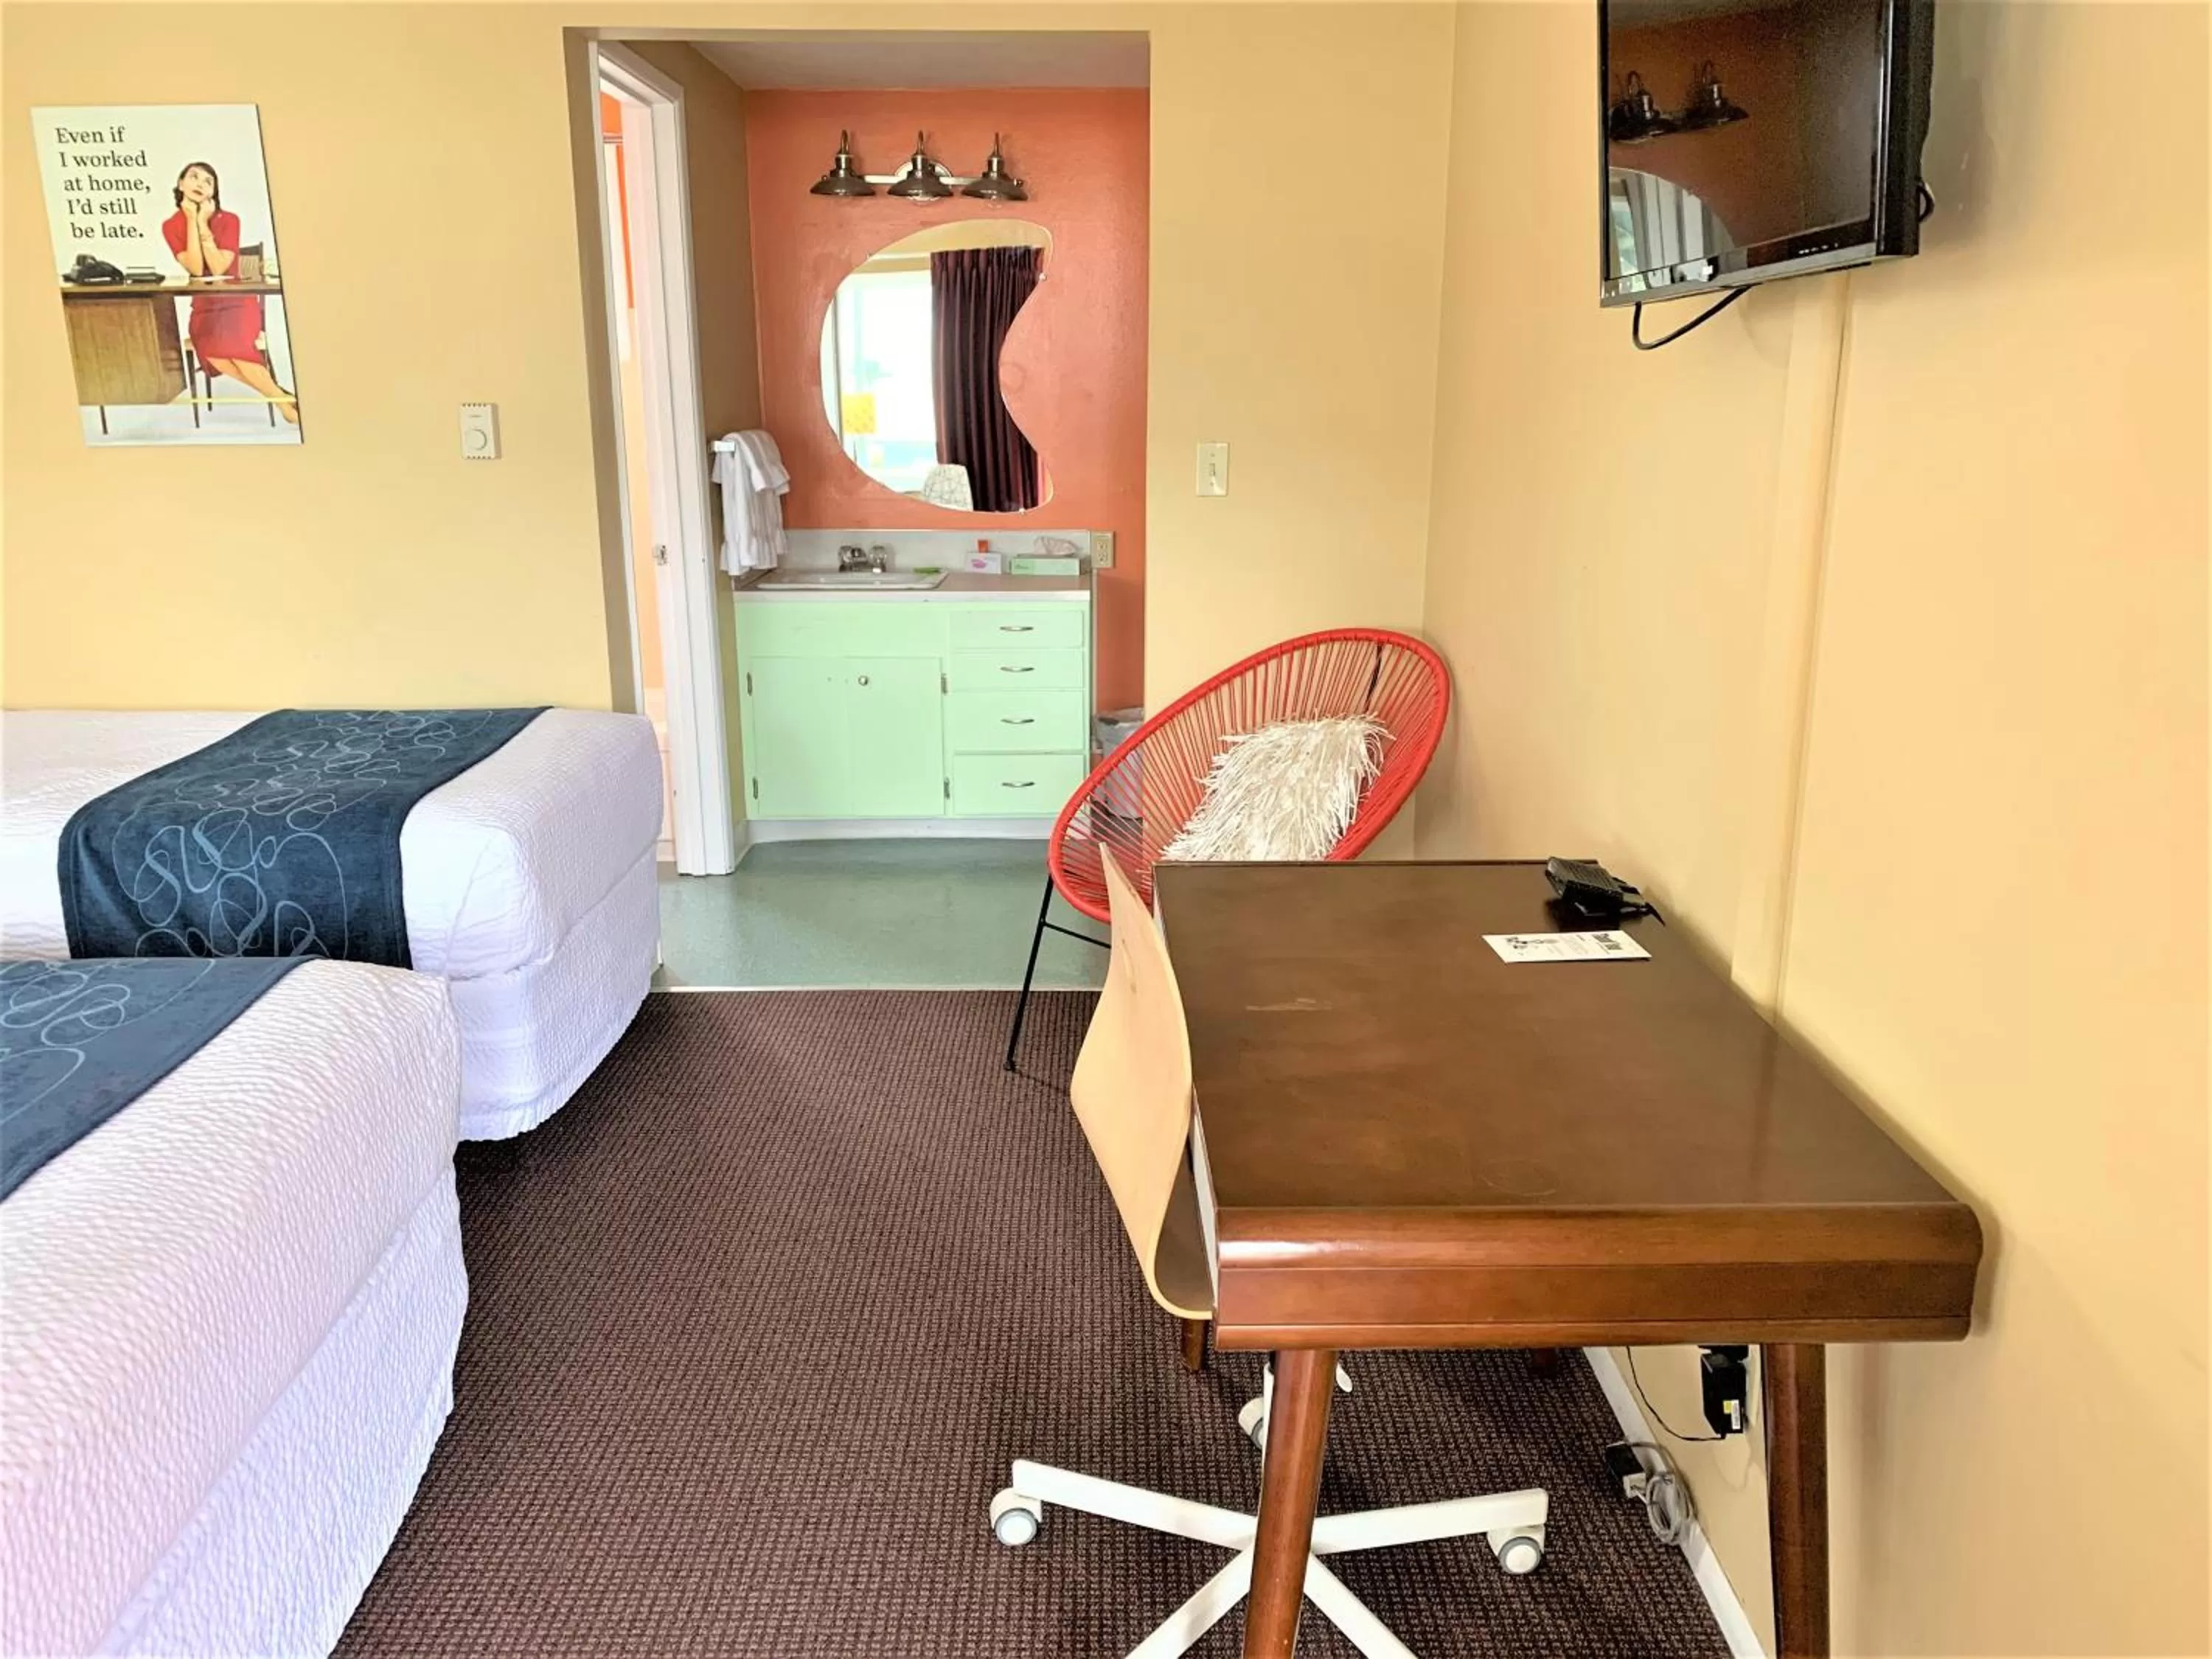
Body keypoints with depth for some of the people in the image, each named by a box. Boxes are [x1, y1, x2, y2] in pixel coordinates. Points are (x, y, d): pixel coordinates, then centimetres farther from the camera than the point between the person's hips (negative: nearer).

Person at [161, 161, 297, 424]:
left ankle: (282, 398, -19)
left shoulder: (229, 220, -4)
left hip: (237, 301, -2)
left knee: (232, 343, -34)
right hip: (204, 305, 2)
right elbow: (196, 268, -13)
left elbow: (218, 269, -14)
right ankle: (283, 400, -25)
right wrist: (191, 220, -13)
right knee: (210, 351, -30)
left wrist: (203, 223, -15)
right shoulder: (171, 226, 1)